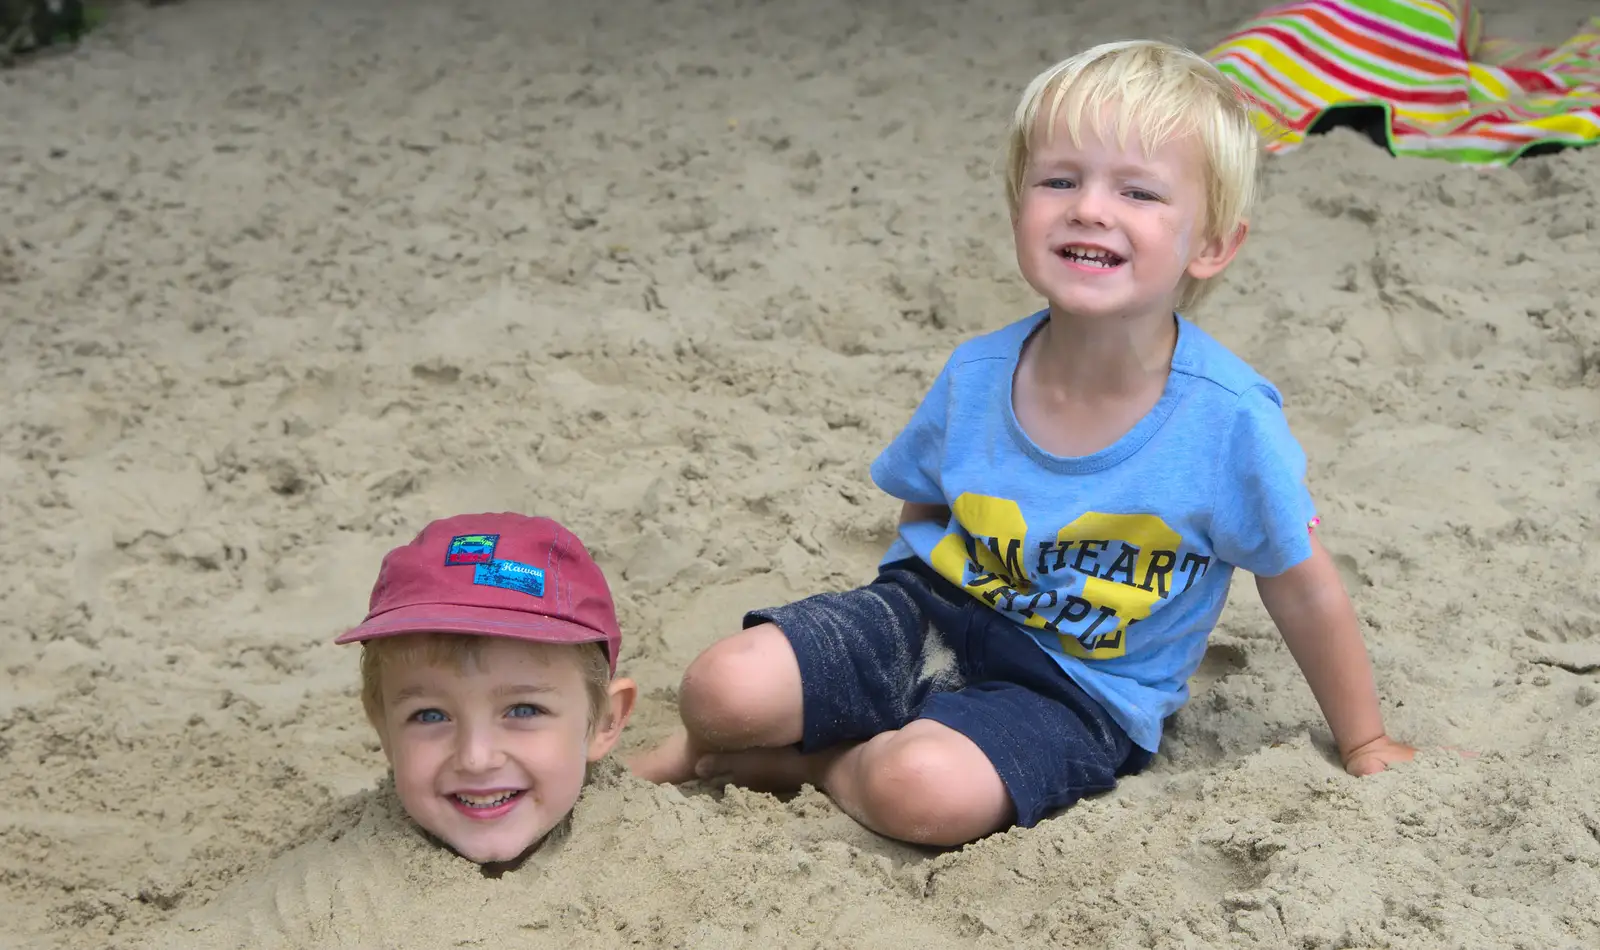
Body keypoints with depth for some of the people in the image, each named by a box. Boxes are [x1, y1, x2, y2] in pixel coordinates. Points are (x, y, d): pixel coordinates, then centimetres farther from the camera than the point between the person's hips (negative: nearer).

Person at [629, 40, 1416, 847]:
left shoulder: (1227, 418, -20)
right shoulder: (973, 377, -8)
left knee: (930, 791, -33)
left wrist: (1366, 746, 4)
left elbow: (1304, 593, -6)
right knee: (722, 687, -20)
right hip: (933, 610, 3)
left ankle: (814, 762, -2)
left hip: (1075, 691, -3)